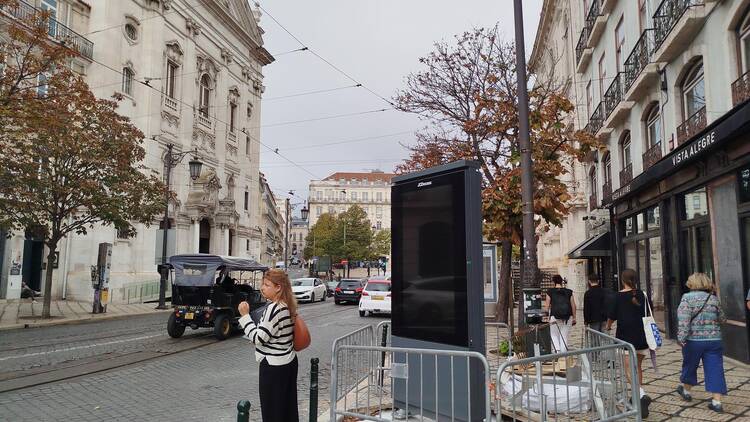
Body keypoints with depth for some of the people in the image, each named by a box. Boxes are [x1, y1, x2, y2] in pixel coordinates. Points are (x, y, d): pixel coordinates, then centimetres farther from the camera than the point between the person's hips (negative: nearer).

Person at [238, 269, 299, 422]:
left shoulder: (274, 308, -21)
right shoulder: (286, 306, 6)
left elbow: (258, 338, -20)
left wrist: (245, 315, -16)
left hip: (274, 366, -9)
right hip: (288, 362, 9)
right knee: (288, 408, 16)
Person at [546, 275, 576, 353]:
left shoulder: (550, 292, -2)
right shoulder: (569, 292, 4)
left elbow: (547, 306, -1)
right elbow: (573, 306, 5)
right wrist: (574, 318, 13)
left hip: (555, 316, -2)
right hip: (567, 317, 2)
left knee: (554, 335, 13)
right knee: (564, 336, 10)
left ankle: (557, 350, -6)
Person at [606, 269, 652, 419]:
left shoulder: (619, 296, -6)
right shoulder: (641, 294, 5)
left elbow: (612, 315, -1)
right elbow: (647, 314, 12)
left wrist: (608, 326, 19)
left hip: (626, 336, -5)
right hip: (642, 335, 5)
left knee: (629, 369, -8)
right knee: (638, 366, 19)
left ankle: (642, 395, -28)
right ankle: (639, 395, 25)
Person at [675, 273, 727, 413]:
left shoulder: (687, 298, -8)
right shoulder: (713, 299, 4)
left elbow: (683, 319, -17)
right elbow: (722, 319, 14)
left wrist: (681, 337, -17)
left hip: (693, 340, -2)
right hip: (714, 340, 2)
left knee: (690, 365, 16)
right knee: (715, 369, 4)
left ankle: (686, 390, 36)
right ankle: (717, 402, 2)